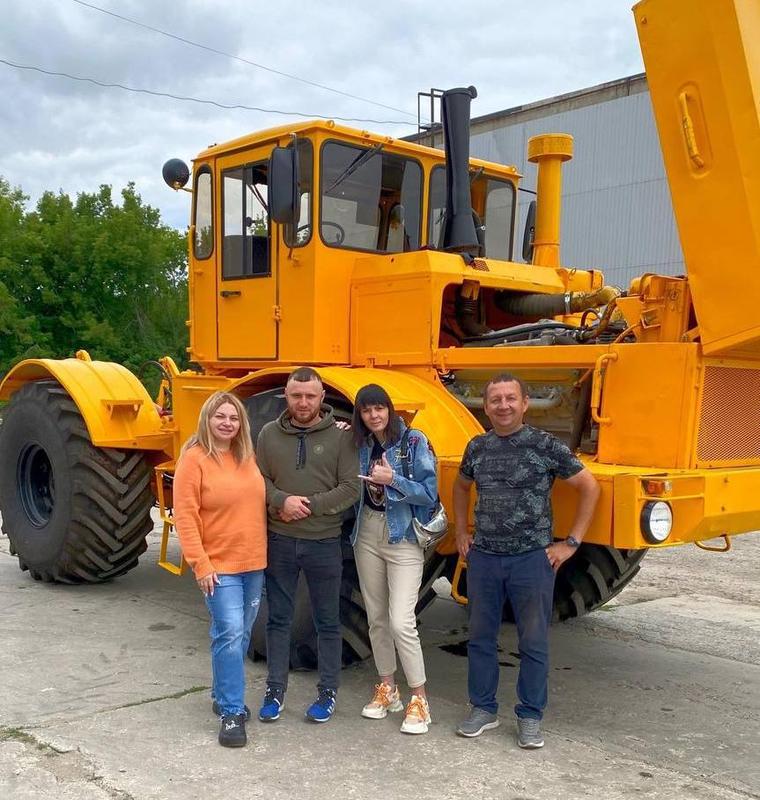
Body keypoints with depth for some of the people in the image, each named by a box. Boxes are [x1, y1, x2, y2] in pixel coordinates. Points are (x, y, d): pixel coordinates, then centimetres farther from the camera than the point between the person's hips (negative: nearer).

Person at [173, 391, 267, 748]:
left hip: (254, 563, 6)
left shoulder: (248, 456, 7)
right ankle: (231, 713, -1)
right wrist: (200, 564, -16)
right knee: (229, 634, -11)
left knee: (241, 635, 14)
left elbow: (260, 503, 22)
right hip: (219, 566, -6)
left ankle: (224, 695, 31)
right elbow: (185, 515, -13)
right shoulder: (194, 458, -10)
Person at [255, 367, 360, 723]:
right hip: (280, 541, 2)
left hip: (324, 543, -2)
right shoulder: (269, 434, 1)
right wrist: (281, 501, -18)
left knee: (327, 622, 10)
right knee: (278, 619, 13)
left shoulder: (340, 437, -6)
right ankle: (275, 690, 27)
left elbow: (351, 489, -10)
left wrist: (310, 506, -17)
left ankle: (327, 692, 25)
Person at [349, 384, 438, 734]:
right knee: (376, 618, 13)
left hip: (404, 538, -6)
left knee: (401, 622, -11)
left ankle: (419, 699, 3)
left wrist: (393, 479, -25)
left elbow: (429, 494, -12)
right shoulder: (361, 445, 5)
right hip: (367, 536, 6)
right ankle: (387, 688, 28)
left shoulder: (414, 442, -10)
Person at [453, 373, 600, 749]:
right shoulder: (477, 447, 4)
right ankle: (483, 708, 27)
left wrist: (571, 542, -5)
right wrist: (461, 531, 15)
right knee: (480, 637, 12)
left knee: (533, 643, 6)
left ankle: (530, 717, 21)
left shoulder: (546, 446, -8)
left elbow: (589, 488, -3)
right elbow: (461, 486, 24)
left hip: (532, 558, -4)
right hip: (483, 558, 4)